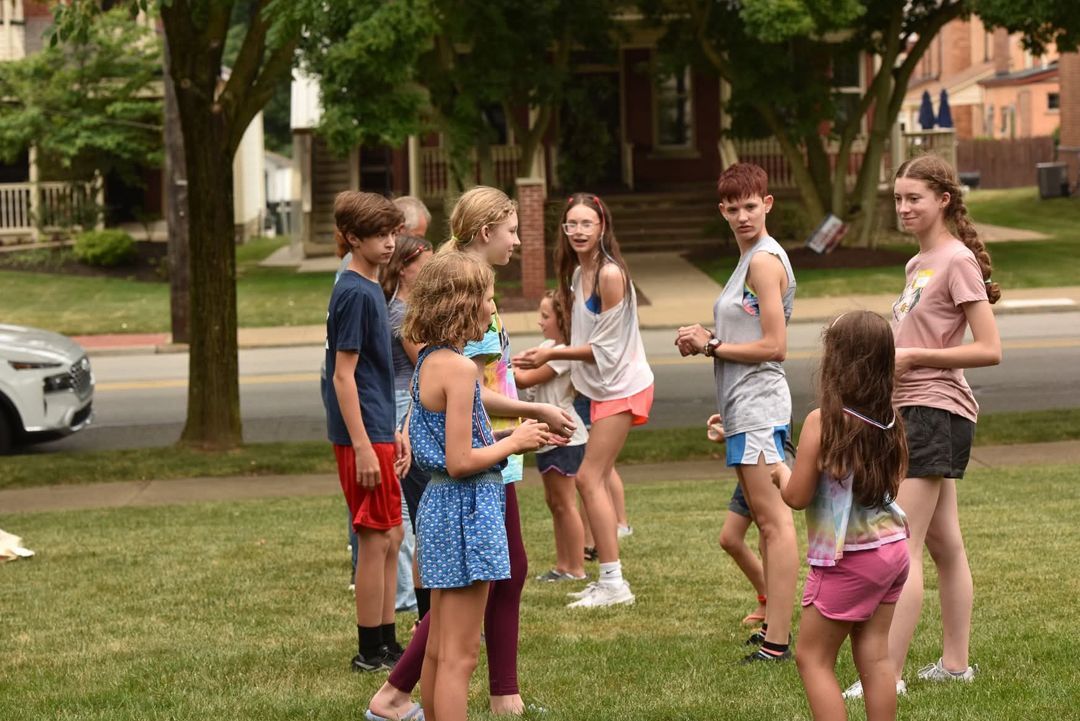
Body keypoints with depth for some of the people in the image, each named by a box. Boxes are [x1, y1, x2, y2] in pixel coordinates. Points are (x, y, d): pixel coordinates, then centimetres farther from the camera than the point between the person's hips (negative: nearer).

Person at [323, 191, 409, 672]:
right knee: (376, 539, -4)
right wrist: (363, 447, -20)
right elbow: (343, 375, -18)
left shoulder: (369, 289, 14)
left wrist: (393, 433, 20)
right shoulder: (355, 293, -15)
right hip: (362, 436, -10)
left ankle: (386, 644, 21)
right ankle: (371, 651, 3)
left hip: (378, 432, 10)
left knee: (391, 537, 13)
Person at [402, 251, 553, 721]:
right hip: (466, 509, -10)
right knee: (460, 655, -4)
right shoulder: (458, 368, -18)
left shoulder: (428, 362, 10)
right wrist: (513, 442, -7)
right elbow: (460, 461, -20)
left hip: (440, 506, 10)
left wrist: (508, 438, 11)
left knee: (439, 649, 16)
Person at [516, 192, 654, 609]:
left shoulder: (610, 275, -19)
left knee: (590, 478, -10)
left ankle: (613, 582, -8)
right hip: (602, 387, 9)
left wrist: (552, 354, -16)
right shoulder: (578, 273, 9)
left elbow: (605, 348, -18)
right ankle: (608, 581, 16)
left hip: (622, 386, -9)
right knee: (594, 480, 10)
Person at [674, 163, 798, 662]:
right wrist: (709, 339, 6)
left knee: (774, 519, -11)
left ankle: (776, 640, -13)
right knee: (766, 519, 14)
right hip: (746, 406, 11)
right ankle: (776, 625, 21)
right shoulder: (750, 260, 18)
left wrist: (712, 346, -9)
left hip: (759, 404, -11)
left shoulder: (765, 261, -13)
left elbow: (773, 345, -17)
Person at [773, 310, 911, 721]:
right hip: (892, 546, 7)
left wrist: (781, 471, 6)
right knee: (874, 657, 10)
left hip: (848, 559, -6)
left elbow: (797, 497, -14)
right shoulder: (889, 420, 1)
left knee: (813, 657, 5)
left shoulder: (822, 421, -18)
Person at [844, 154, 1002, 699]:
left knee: (902, 546, -12)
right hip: (915, 409, 10)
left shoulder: (957, 261, -12)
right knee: (944, 545, 13)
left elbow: (989, 349, -17)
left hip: (936, 413, -10)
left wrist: (912, 356, -18)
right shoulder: (919, 264, 15)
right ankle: (954, 663, 20)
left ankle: (888, 676, -12)